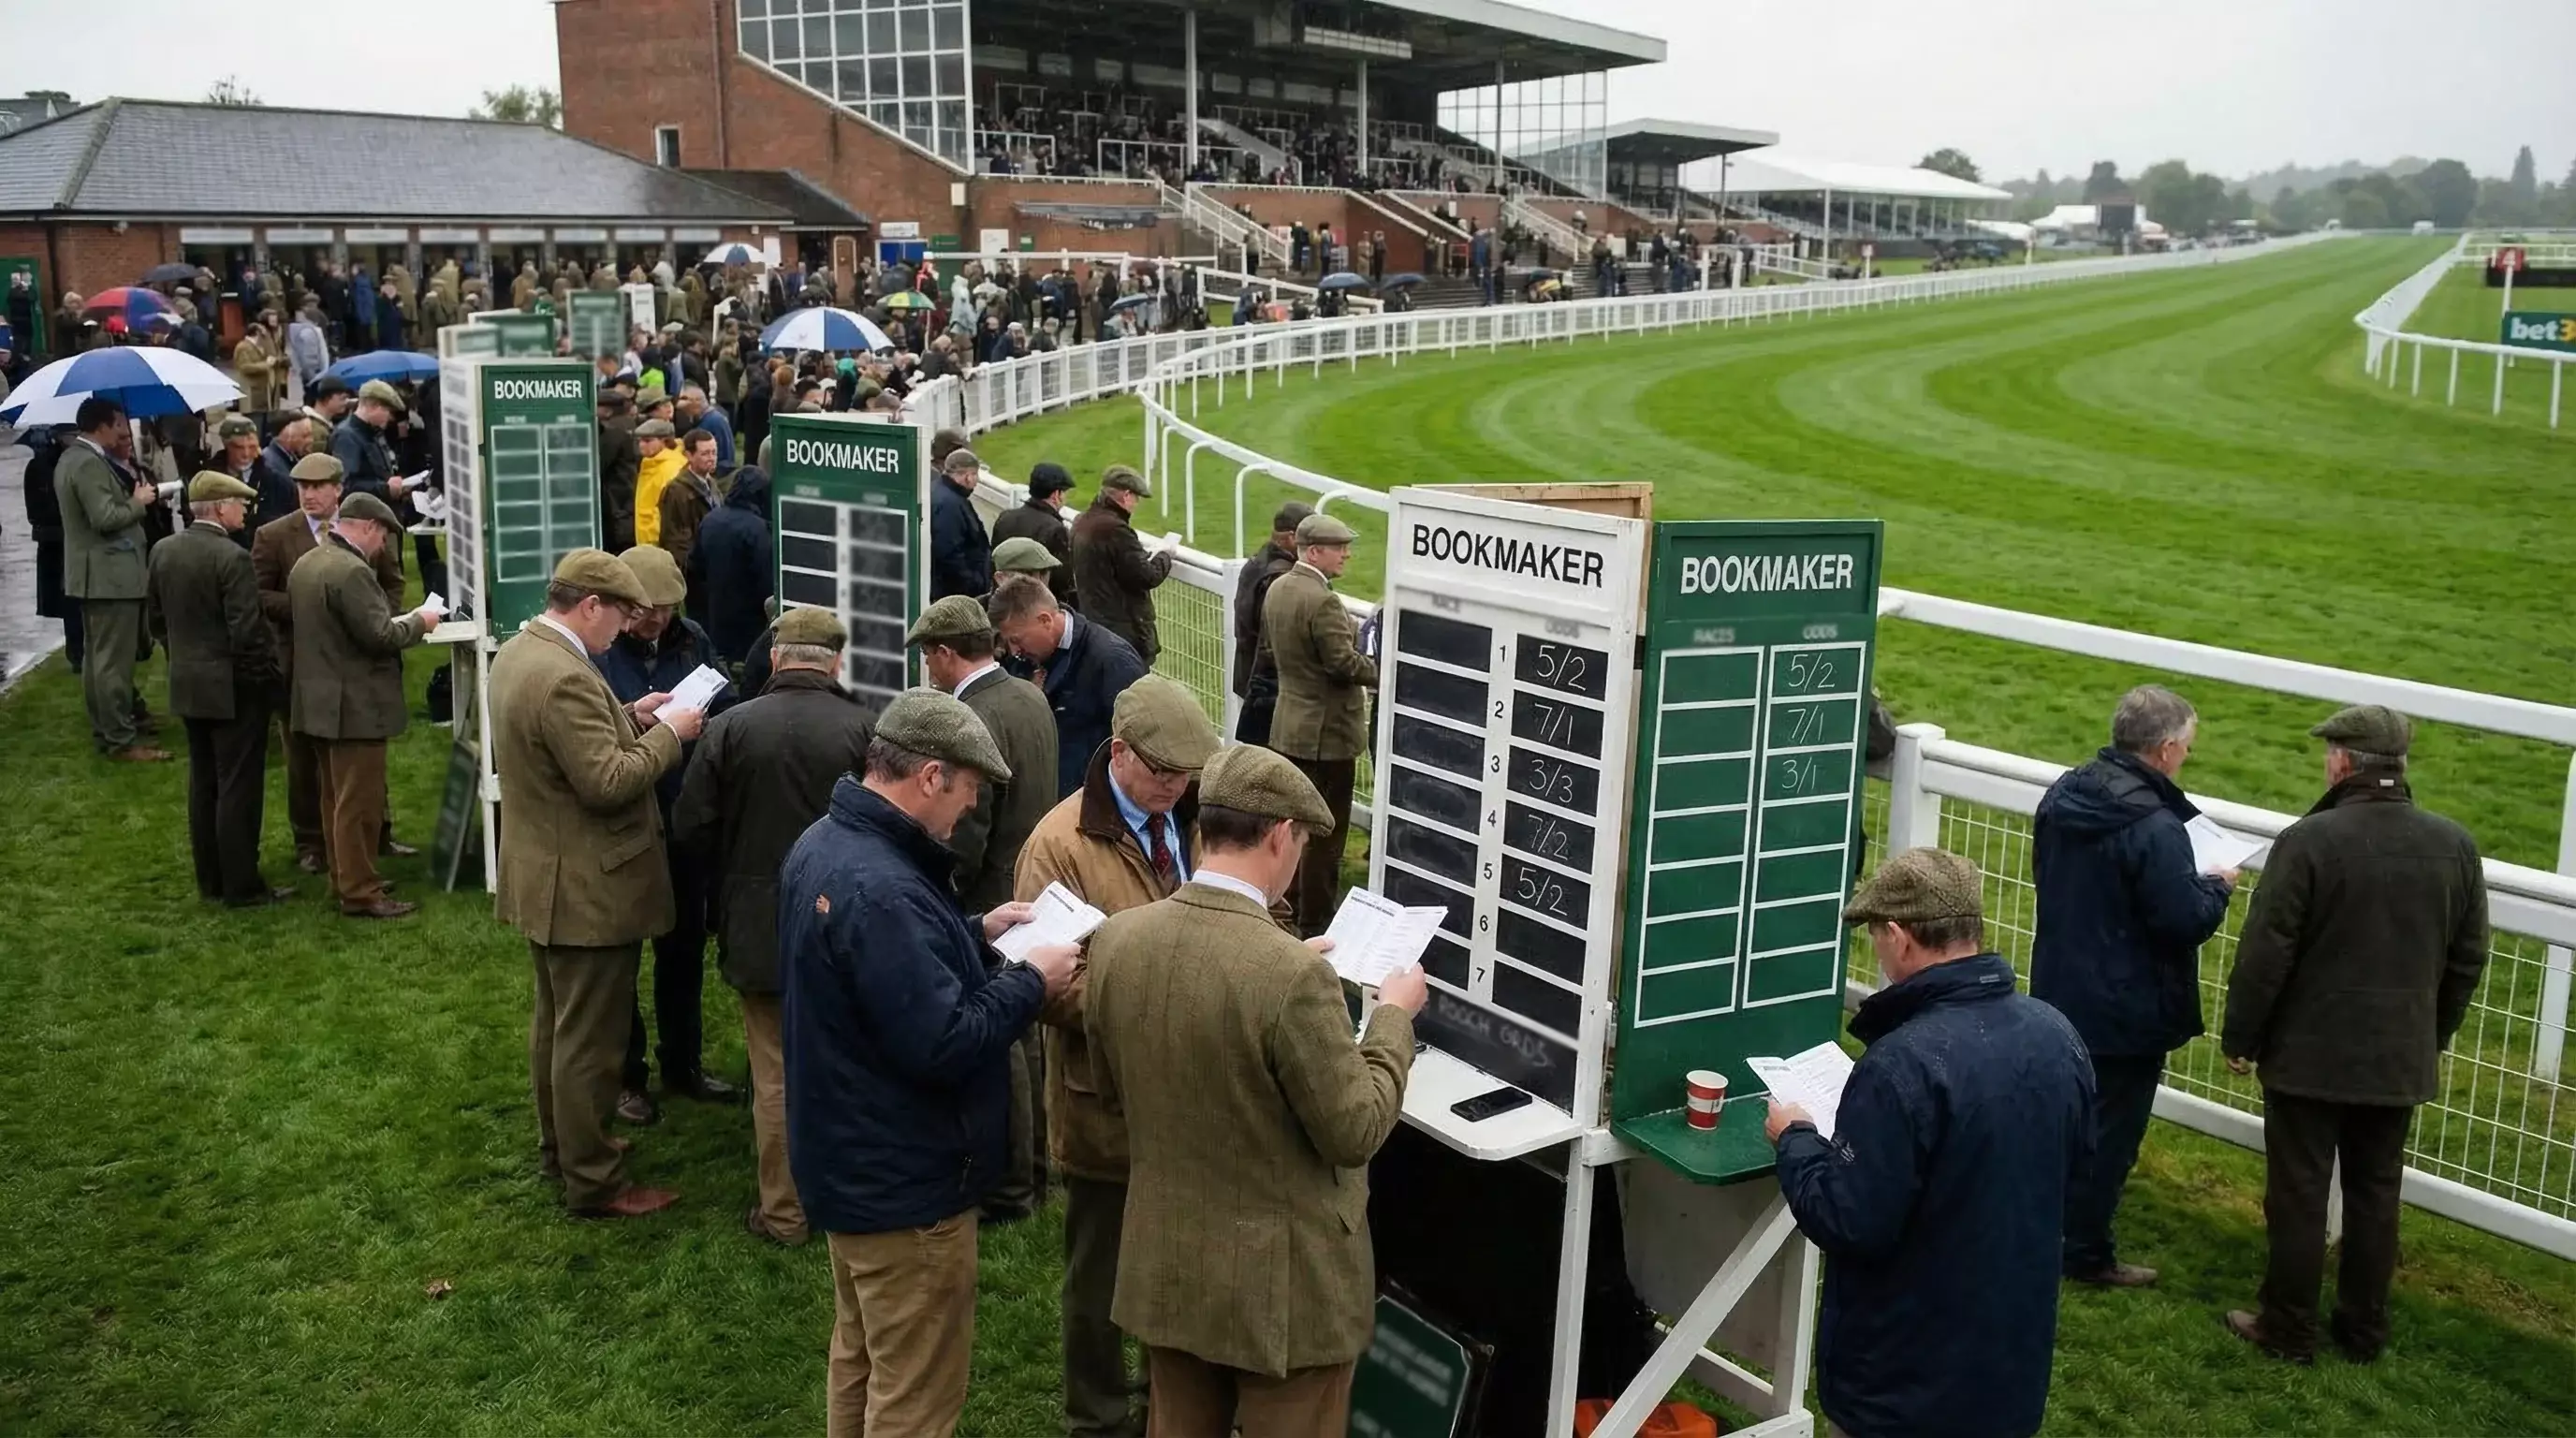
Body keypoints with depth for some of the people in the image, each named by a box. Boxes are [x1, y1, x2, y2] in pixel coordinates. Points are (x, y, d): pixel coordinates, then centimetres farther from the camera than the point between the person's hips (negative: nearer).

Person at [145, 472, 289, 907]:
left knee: (203, 783, 15)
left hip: (187, 685, 8)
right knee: (239, 786, 0)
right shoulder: (231, 557, -20)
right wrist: (268, 669, -7)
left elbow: (155, 619, 11)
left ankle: (210, 880, 23)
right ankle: (241, 885, 5)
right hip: (233, 687, -8)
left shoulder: (163, 552, 3)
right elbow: (247, 631, -21)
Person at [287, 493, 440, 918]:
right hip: (355, 706, -10)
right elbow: (381, 636, -24)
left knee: (337, 798, 18)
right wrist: (418, 620, -6)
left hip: (321, 702, 10)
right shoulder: (351, 571, -21)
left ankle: (343, 878, 28)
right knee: (359, 803, -4)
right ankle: (360, 893, 1)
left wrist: (398, 619, 18)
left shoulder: (305, 564, 11)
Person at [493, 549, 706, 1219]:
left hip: (544, 878, 11)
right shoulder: (565, 677, -27)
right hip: (586, 888, -11)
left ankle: (559, 1145, 39)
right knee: (589, 1039, 1)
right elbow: (608, 782, -28)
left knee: (556, 1020, 23)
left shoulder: (517, 652, 5)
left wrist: (629, 717, 6)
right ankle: (593, 1182, 12)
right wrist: (665, 732, -16)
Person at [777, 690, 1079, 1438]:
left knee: (862, 1357, 26)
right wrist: (1031, 982, -18)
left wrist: (975, 932, 8)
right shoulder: (882, 889, -31)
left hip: (855, 1157, 11)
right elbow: (943, 1046, -30)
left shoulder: (825, 842, 2)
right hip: (902, 1177, -11)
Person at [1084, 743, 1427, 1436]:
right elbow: (1356, 1133, -18)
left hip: (1165, 1263, 6)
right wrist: (1393, 1015, -5)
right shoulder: (1292, 973, -28)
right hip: (1281, 1280, -6)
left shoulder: (1116, 940, -8)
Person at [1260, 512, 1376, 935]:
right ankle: (1315, 921, 7)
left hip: (1289, 725, 9)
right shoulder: (1321, 602, -23)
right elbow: (1345, 663, -24)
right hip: (1327, 731, -9)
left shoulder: (1277, 589, 6)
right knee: (1325, 831, 1)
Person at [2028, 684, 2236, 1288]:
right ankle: (2087, 1253, 18)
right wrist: (2217, 887, -3)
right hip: (2126, 1011, -8)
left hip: (2059, 991, 8)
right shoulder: (2155, 827, -26)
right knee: (2110, 1132, 7)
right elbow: (2186, 920, -24)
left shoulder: (2062, 796, 0)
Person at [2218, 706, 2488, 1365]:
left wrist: (2239, 1037, -4)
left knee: (2299, 1194, 5)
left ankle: (2288, 1330, 14)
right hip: (2401, 1059, 5)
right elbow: (2469, 959, 9)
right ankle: (2364, 1329, 26)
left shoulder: (2310, 840, -18)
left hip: (2309, 1054, -5)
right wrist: (2433, 1035, 21)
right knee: (2376, 1194, 16)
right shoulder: (2455, 845, 0)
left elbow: (2265, 953, -16)